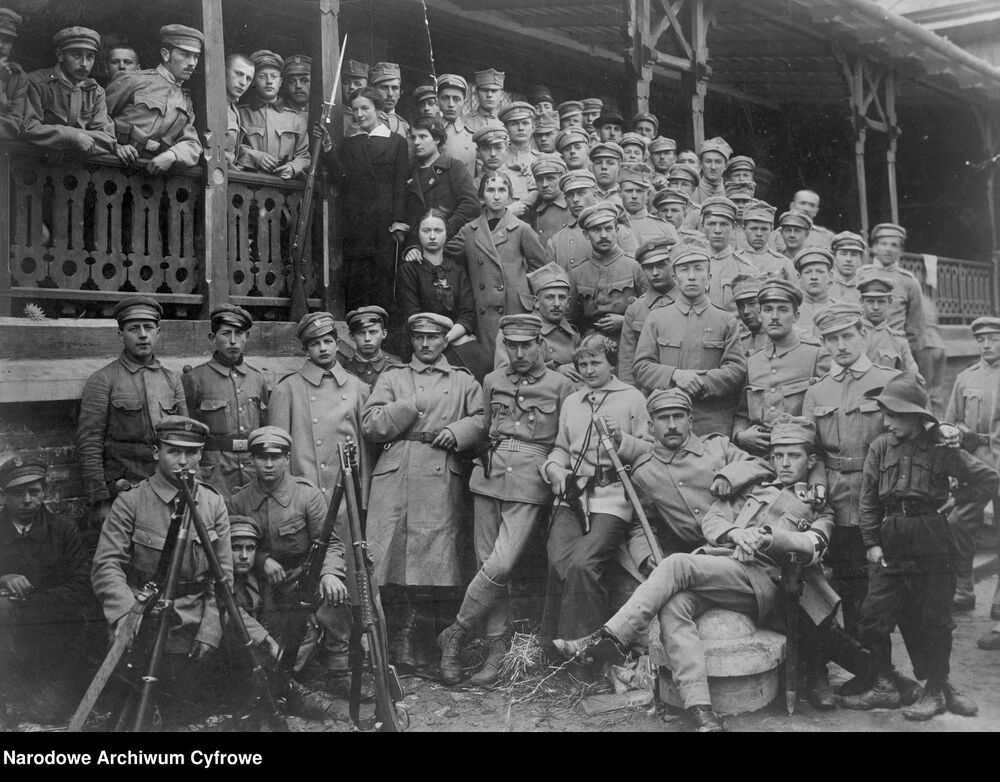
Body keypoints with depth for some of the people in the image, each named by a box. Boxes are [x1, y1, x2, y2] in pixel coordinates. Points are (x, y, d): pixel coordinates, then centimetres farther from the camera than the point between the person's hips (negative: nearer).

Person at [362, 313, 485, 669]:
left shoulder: (464, 381, 20)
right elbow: (370, 425, 7)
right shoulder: (392, 378, 18)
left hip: (443, 480, 0)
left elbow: (483, 420, 12)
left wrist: (458, 431, -7)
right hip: (396, 478, 0)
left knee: (437, 557, -7)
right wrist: (410, 407, -4)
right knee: (392, 555, -8)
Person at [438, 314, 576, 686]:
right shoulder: (492, 381, 15)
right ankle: (497, 648, 14)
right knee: (487, 564, 3)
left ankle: (454, 634, 2)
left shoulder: (562, 386, 5)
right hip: (490, 474, 4)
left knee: (500, 566, -15)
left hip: (531, 482, -4)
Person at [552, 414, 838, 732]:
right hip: (715, 565, 4)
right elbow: (712, 519, 19)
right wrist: (735, 532, -3)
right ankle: (702, 715, -41)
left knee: (677, 564, -30)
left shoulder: (818, 507, 21)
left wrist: (768, 535, -14)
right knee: (674, 606, -31)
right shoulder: (754, 487, 30)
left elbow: (813, 547, 1)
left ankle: (611, 639, -31)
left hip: (762, 580, -4)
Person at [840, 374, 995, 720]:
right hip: (891, 542, 3)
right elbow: (868, 498, 5)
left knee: (933, 617, 4)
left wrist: (954, 497, -1)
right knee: (875, 612, 1)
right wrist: (871, 542, -1)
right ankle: (883, 687, 13)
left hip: (931, 539, -3)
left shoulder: (941, 447, -4)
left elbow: (989, 480, 3)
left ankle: (936, 691, 17)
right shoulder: (880, 447, 4)